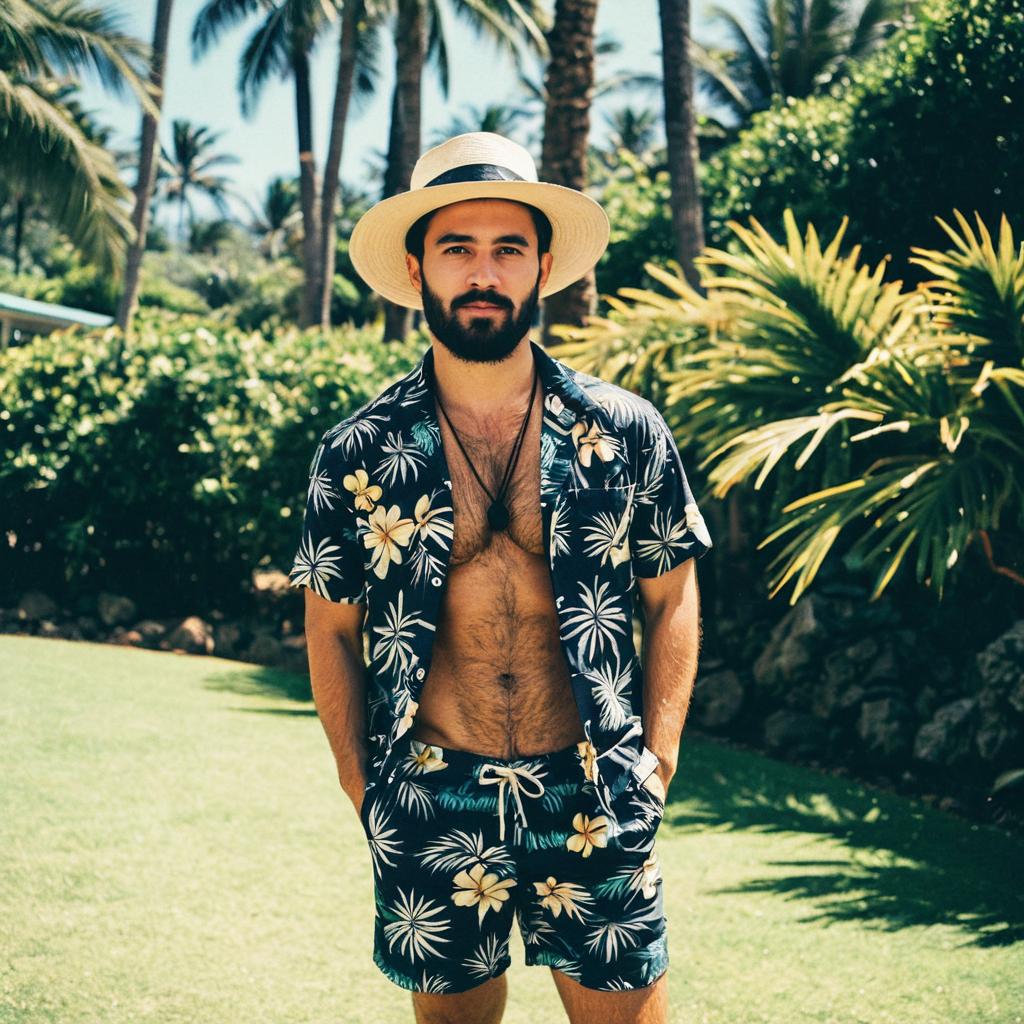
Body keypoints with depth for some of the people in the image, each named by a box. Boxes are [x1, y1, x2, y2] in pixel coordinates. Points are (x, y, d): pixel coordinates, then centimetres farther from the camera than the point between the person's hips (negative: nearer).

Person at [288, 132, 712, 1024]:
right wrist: (361, 784, 3)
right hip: (428, 810, 1)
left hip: (595, 806, 0)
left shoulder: (627, 434, 0)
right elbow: (332, 630, 7)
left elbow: (672, 604, 7)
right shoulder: (358, 455, -1)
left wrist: (657, 759, 1)